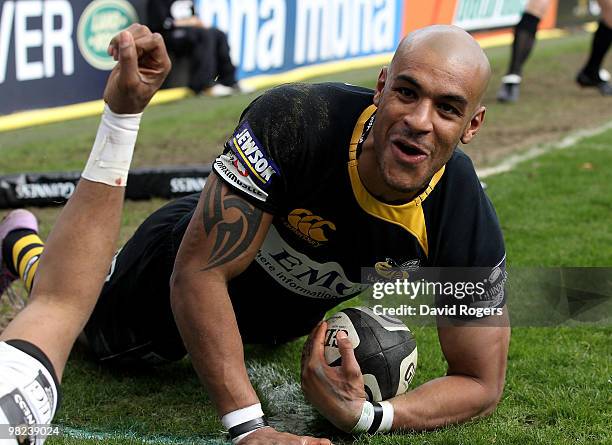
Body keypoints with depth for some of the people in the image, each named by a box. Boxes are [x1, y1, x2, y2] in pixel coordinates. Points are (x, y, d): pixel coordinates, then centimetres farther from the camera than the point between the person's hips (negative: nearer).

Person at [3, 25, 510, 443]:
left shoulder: (469, 228, -35)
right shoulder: (295, 120, -44)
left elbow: (482, 383, -26)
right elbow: (199, 274, -40)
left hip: (291, 313, 4)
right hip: (195, 254, -3)